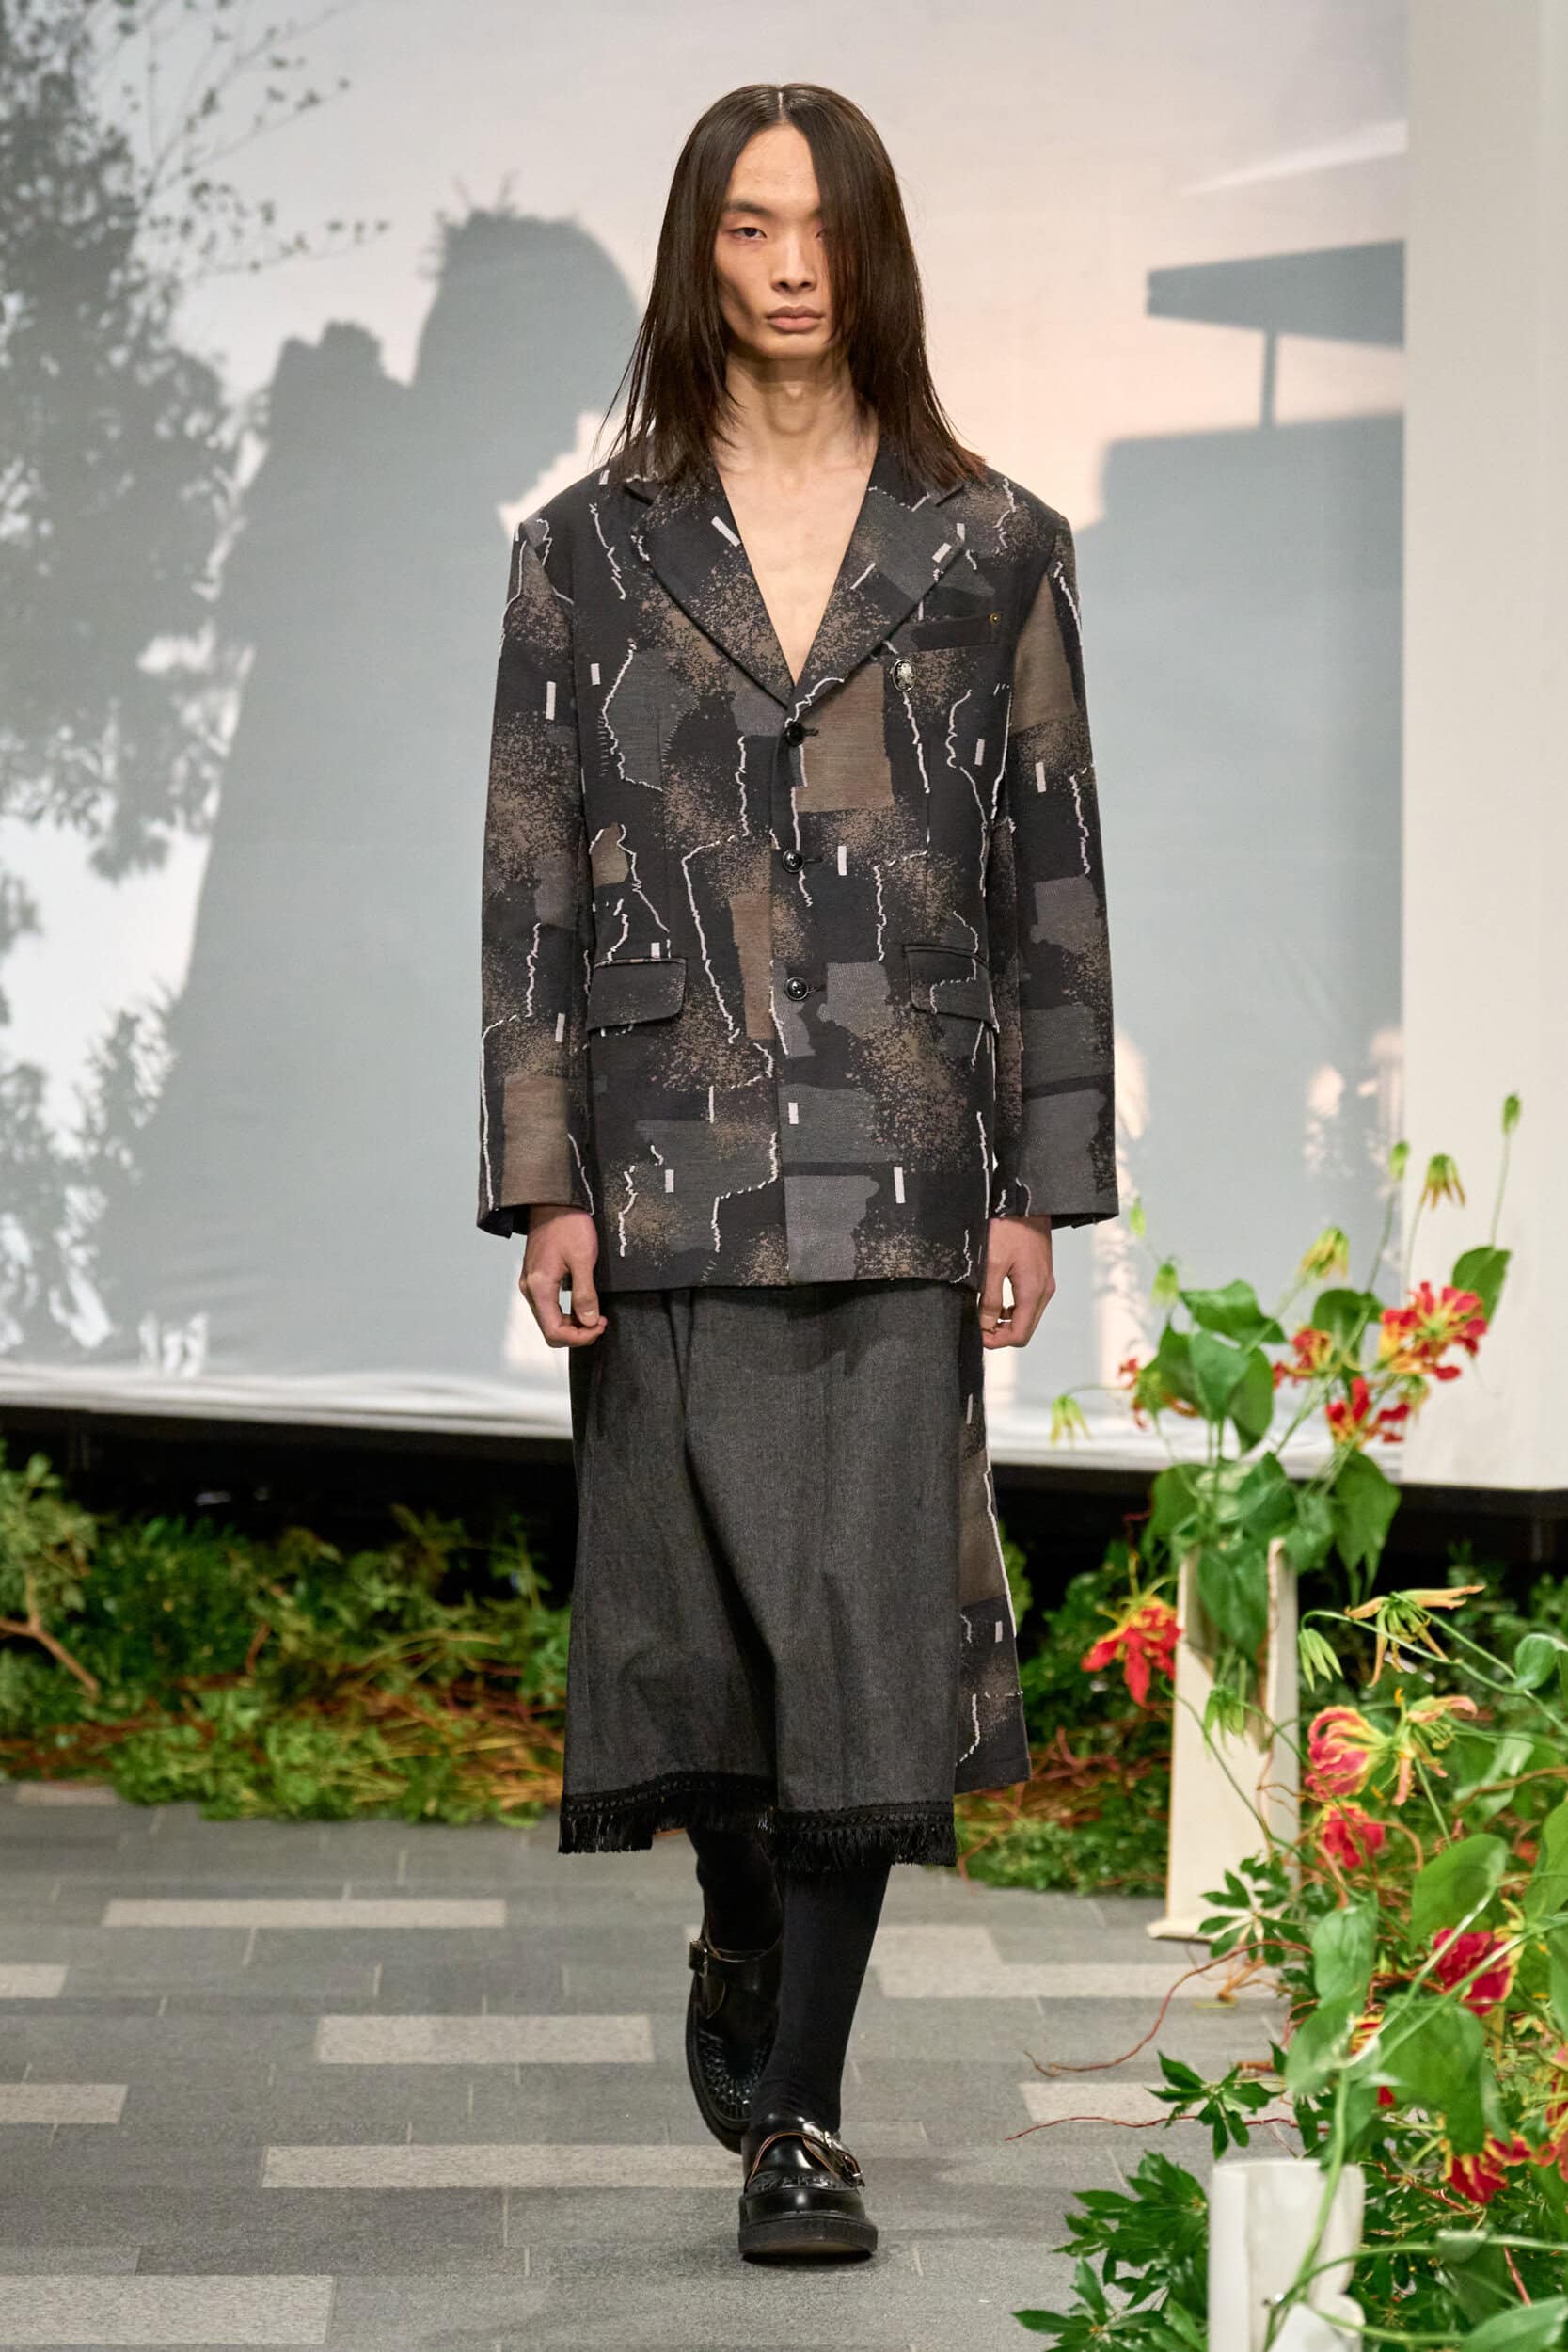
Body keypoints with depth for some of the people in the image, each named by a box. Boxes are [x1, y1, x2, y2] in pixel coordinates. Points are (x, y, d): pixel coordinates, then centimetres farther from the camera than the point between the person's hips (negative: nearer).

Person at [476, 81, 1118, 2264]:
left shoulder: (992, 549, 6)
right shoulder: (588, 552, 6)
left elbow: (1052, 875, 5)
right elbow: (531, 876, 4)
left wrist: (1038, 1185, 0)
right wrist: (542, 1179, -4)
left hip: (900, 1164, 0)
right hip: (675, 1159, 1)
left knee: (870, 1615, -5)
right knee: (696, 1596, 8)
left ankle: (799, 2111, 5)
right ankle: (743, 1941, 38)